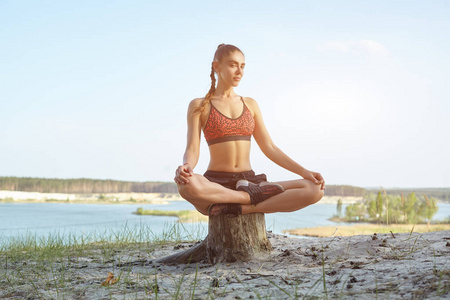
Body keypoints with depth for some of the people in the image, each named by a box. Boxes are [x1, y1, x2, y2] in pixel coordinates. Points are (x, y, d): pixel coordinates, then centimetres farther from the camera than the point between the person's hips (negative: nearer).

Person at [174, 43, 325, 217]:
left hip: (249, 183, 4)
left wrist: (304, 172, 1)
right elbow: (192, 150, -5)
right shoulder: (199, 106, 4)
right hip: (215, 187, -3)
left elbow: (269, 148, 13)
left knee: (315, 190, -19)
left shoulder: (250, 105, 16)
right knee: (186, 185, -42)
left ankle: (243, 208, -24)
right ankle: (251, 197, -19)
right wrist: (185, 167, -30)